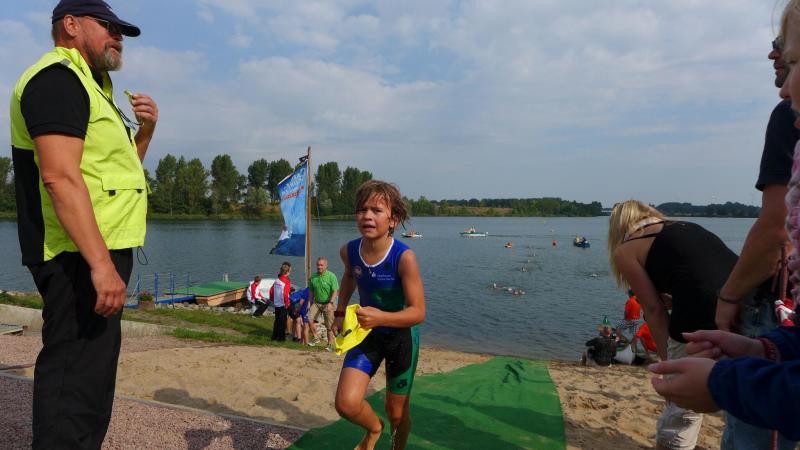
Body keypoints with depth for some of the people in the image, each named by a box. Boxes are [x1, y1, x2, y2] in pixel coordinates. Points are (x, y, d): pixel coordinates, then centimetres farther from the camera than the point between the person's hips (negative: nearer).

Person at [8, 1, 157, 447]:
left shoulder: (88, 86, 22)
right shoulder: (57, 78, -10)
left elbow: (117, 169, 27)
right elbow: (60, 177, -23)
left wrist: (145, 131, 10)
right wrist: (101, 263, -28)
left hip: (98, 251, 11)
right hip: (81, 255, -11)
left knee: (91, 370, 20)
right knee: (76, 376, -7)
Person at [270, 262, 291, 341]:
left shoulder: (277, 280, 5)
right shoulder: (286, 281, -16)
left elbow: (271, 291, 8)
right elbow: (285, 294, -26)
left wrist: (273, 300, 19)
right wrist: (287, 303, -15)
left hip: (276, 304, 7)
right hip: (283, 305, -7)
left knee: (277, 320, 18)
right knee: (282, 321, 4)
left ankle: (274, 336, 26)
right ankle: (281, 337, 9)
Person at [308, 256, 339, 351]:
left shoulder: (331, 276, -11)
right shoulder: (313, 277, 4)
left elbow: (335, 291, -13)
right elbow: (311, 291, 13)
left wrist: (331, 303, -23)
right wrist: (311, 303, 10)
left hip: (328, 303, -4)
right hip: (316, 303, 4)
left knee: (329, 326, 0)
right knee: (309, 319, -12)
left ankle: (330, 344, 15)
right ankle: (316, 338, 6)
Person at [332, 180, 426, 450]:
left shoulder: (404, 257, -28)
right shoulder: (349, 251, -14)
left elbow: (418, 312, -27)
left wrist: (381, 317, -42)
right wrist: (340, 312, 6)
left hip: (401, 335, -3)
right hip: (367, 333, 3)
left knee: (396, 412, 13)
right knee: (346, 404, -13)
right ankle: (374, 428, 23)